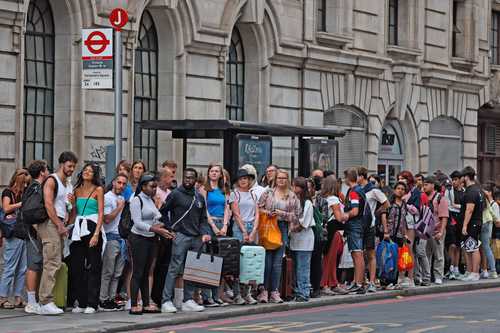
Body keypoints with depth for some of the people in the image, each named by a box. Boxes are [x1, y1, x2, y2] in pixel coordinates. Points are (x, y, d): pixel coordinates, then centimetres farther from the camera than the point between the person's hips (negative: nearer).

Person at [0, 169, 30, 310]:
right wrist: (22, 203, -9)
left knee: (22, 269, 4)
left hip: (24, 234, 7)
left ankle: (18, 298, 7)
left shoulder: (23, 194, 20)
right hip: (13, 235, -7)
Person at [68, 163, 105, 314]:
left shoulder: (98, 189, 2)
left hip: (92, 227, -5)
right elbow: (74, 212, 17)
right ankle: (81, 303, 9)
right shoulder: (77, 190, 15)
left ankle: (92, 303, -3)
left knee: (93, 266, -4)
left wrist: (96, 233, -15)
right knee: (76, 266, 2)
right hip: (78, 228, 5)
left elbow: (101, 213, -5)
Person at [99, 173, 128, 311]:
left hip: (122, 238, 8)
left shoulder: (122, 199, 19)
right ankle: (103, 300, -5)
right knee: (108, 272, -7)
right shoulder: (107, 198, -6)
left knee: (117, 273, 7)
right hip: (111, 238, -8)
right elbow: (107, 219, -14)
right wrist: (119, 207, -8)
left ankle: (112, 298, 10)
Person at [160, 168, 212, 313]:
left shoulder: (199, 197, 16)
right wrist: (170, 228, -8)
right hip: (180, 236, -6)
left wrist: (205, 233, 3)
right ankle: (166, 301, -10)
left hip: (196, 238, 6)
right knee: (175, 268, -10)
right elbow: (163, 212, -2)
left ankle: (188, 300, 15)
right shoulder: (176, 194, -1)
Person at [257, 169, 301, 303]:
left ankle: (274, 291, 7)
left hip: (282, 228, 1)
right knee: (266, 261, -4)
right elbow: (259, 207, 6)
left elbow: (296, 216, 4)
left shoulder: (292, 196, 7)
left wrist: (282, 214, -8)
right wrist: (267, 212, -12)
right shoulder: (268, 192, 6)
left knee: (277, 262, 1)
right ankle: (264, 290, 3)